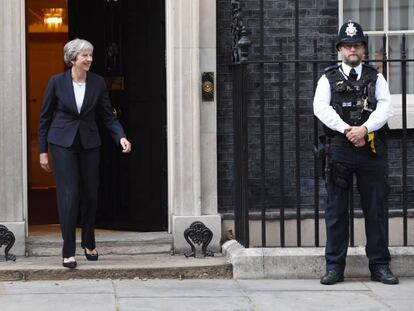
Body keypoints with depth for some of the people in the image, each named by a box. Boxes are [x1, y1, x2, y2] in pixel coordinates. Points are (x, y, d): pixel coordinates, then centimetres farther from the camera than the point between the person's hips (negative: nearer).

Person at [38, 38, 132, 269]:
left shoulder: (98, 83, 0)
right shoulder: (57, 82, -5)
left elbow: (108, 116, 5)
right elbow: (45, 118, 1)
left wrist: (121, 136, -12)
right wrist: (43, 151, 0)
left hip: (89, 143, 3)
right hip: (63, 144, -3)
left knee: (90, 195, 9)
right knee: (68, 195, -8)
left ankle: (89, 244, 29)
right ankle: (68, 252, -1)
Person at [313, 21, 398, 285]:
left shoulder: (376, 78, 12)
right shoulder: (328, 79, 10)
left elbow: (386, 107, -3)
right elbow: (321, 108, -6)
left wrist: (365, 128, -19)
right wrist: (347, 130, -18)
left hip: (372, 151, 1)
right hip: (339, 150, -1)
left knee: (375, 209, 4)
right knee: (336, 210, 1)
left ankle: (380, 265, 11)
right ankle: (335, 266, 7)